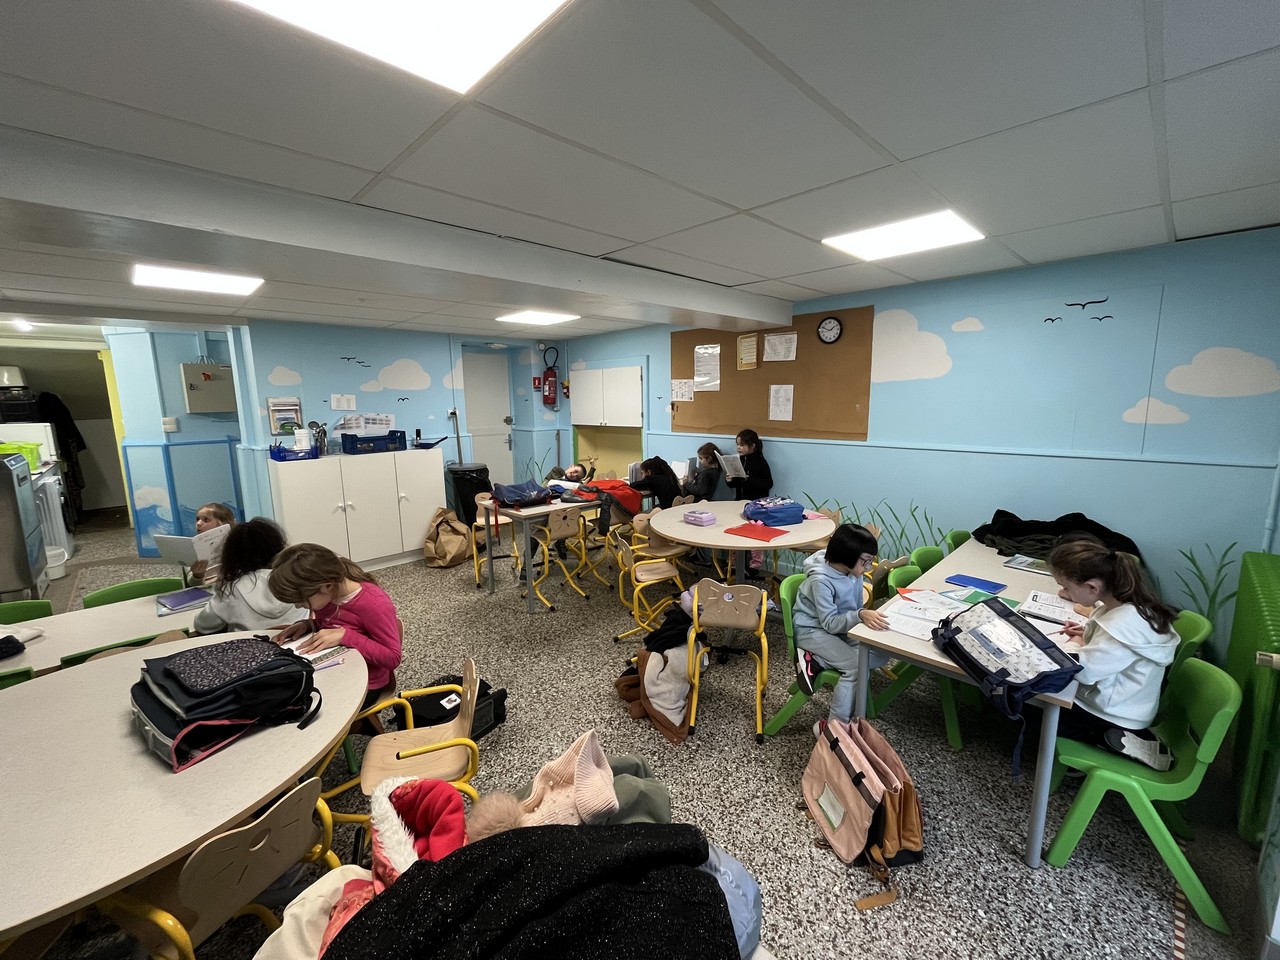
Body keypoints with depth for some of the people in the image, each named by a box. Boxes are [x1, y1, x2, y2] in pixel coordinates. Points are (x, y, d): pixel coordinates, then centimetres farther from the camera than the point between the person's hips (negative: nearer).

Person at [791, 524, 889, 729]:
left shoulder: (854, 572, -7)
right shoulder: (820, 580, -28)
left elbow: (855, 607, 6)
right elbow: (830, 623, -26)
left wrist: (868, 616, -15)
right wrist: (860, 615, -41)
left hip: (841, 628, 8)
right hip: (813, 630, -8)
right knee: (857, 665, -24)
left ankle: (816, 661, -9)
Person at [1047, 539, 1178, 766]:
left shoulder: (1126, 623, -34)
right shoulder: (1124, 602, -6)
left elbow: (1085, 670, -28)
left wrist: (1078, 645, -9)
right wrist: (1087, 634, 0)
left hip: (1115, 715, -9)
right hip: (1113, 700, 9)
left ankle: (1121, 743, 5)